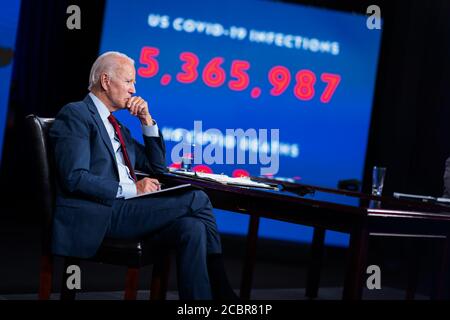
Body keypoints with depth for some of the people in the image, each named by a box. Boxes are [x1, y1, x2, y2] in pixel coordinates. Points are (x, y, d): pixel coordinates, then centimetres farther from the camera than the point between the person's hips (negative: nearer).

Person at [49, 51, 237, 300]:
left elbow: (157, 166, 30)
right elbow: (75, 178, -14)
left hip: (125, 210, 8)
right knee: (198, 199, -16)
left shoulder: (116, 126, 26)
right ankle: (220, 289, -9)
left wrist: (146, 120, 16)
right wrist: (132, 189, -17)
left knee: (192, 228, -21)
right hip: (96, 216, -8)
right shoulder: (75, 114, -1)